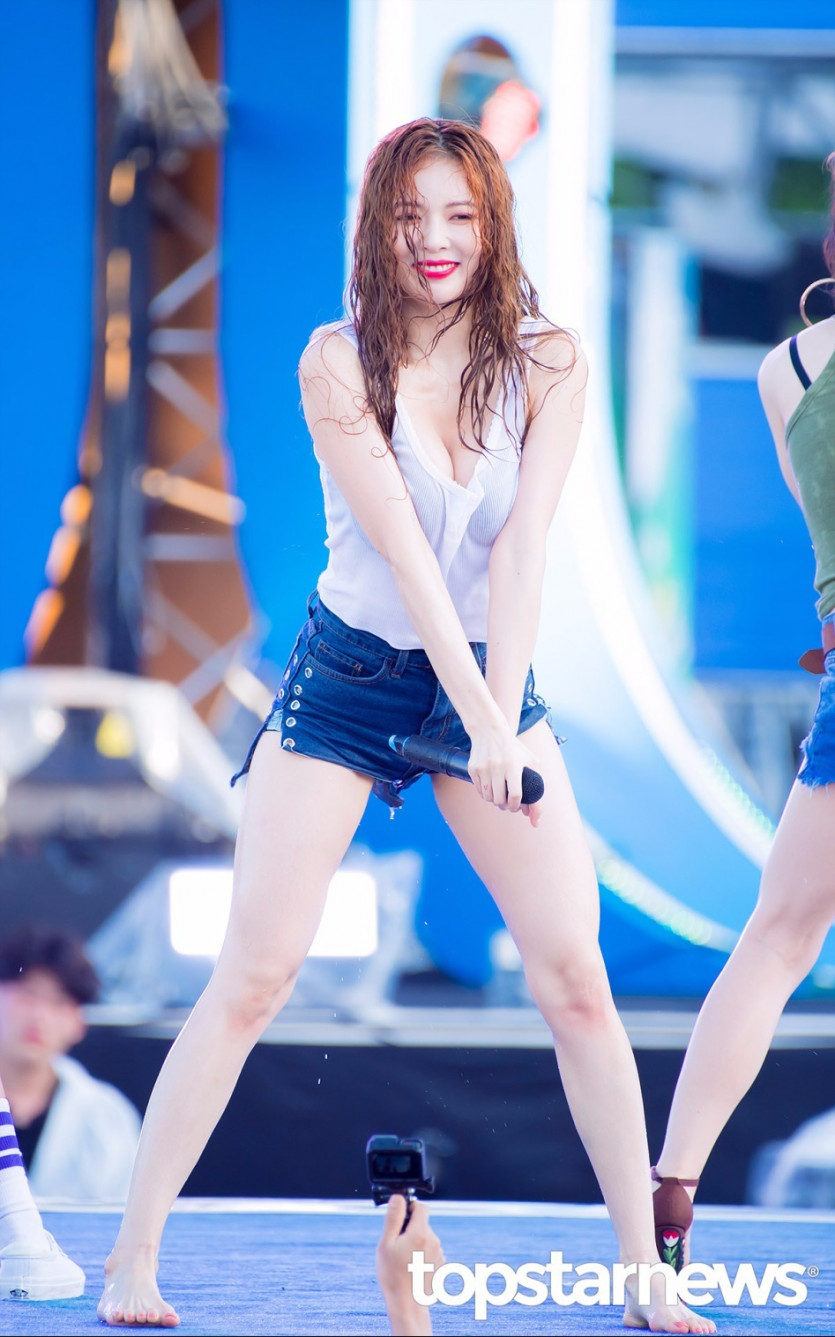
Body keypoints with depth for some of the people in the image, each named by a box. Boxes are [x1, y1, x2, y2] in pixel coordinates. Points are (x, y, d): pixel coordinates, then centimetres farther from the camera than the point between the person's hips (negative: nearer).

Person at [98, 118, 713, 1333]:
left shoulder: (548, 365, -7)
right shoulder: (338, 364, -13)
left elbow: (520, 548, -15)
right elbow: (405, 548, -20)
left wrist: (504, 715, -25)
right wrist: (480, 725, -27)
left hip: (493, 675, 2)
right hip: (349, 675, -2)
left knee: (578, 978, -6)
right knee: (252, 979, -6)